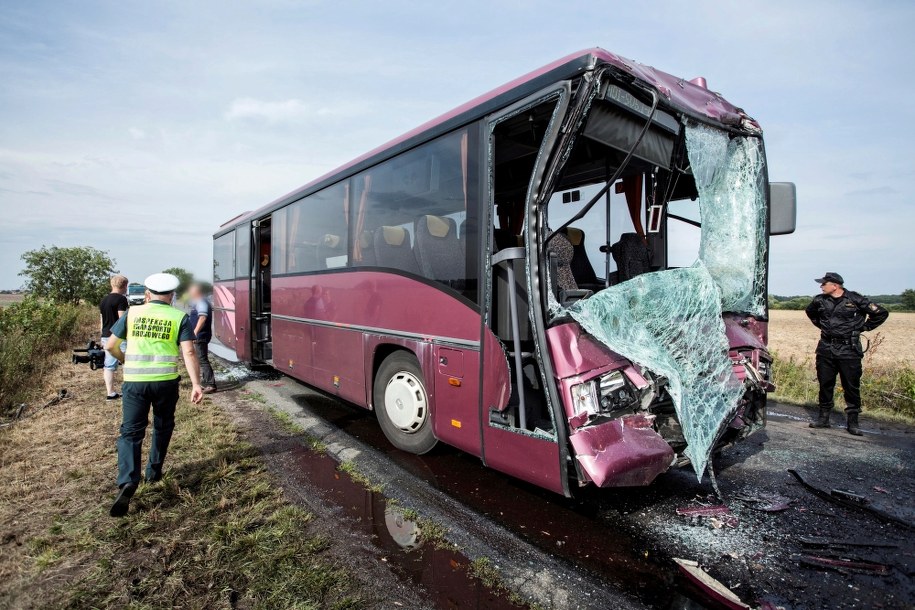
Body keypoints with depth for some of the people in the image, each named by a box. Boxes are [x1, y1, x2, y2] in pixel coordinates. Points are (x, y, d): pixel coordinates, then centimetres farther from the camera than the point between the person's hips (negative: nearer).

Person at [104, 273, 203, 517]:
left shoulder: (132, 313, 5)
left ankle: (127, 482, -13)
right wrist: (196, 384, -12)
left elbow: (110, 346, 11)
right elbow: (189, 353, -11)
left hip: (134, 381, 0)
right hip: (166, 381, 0)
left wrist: (125, 360, 31)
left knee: (131, 432, 5)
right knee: (163, 426, 22)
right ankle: (154, 471, 33)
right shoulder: (180, 317, -1)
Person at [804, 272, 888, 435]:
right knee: (825, 385, 8)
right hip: (826, 348, 3)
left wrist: (863, 327, 3)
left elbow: (881, 313, 2)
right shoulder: (820, 300, 4)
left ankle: (852, 422, 12)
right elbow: (810, 312, 27)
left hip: (849, 350, -3)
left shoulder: (855, 300, -7)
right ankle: (823, 418, 17)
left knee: (851, 387, 3)